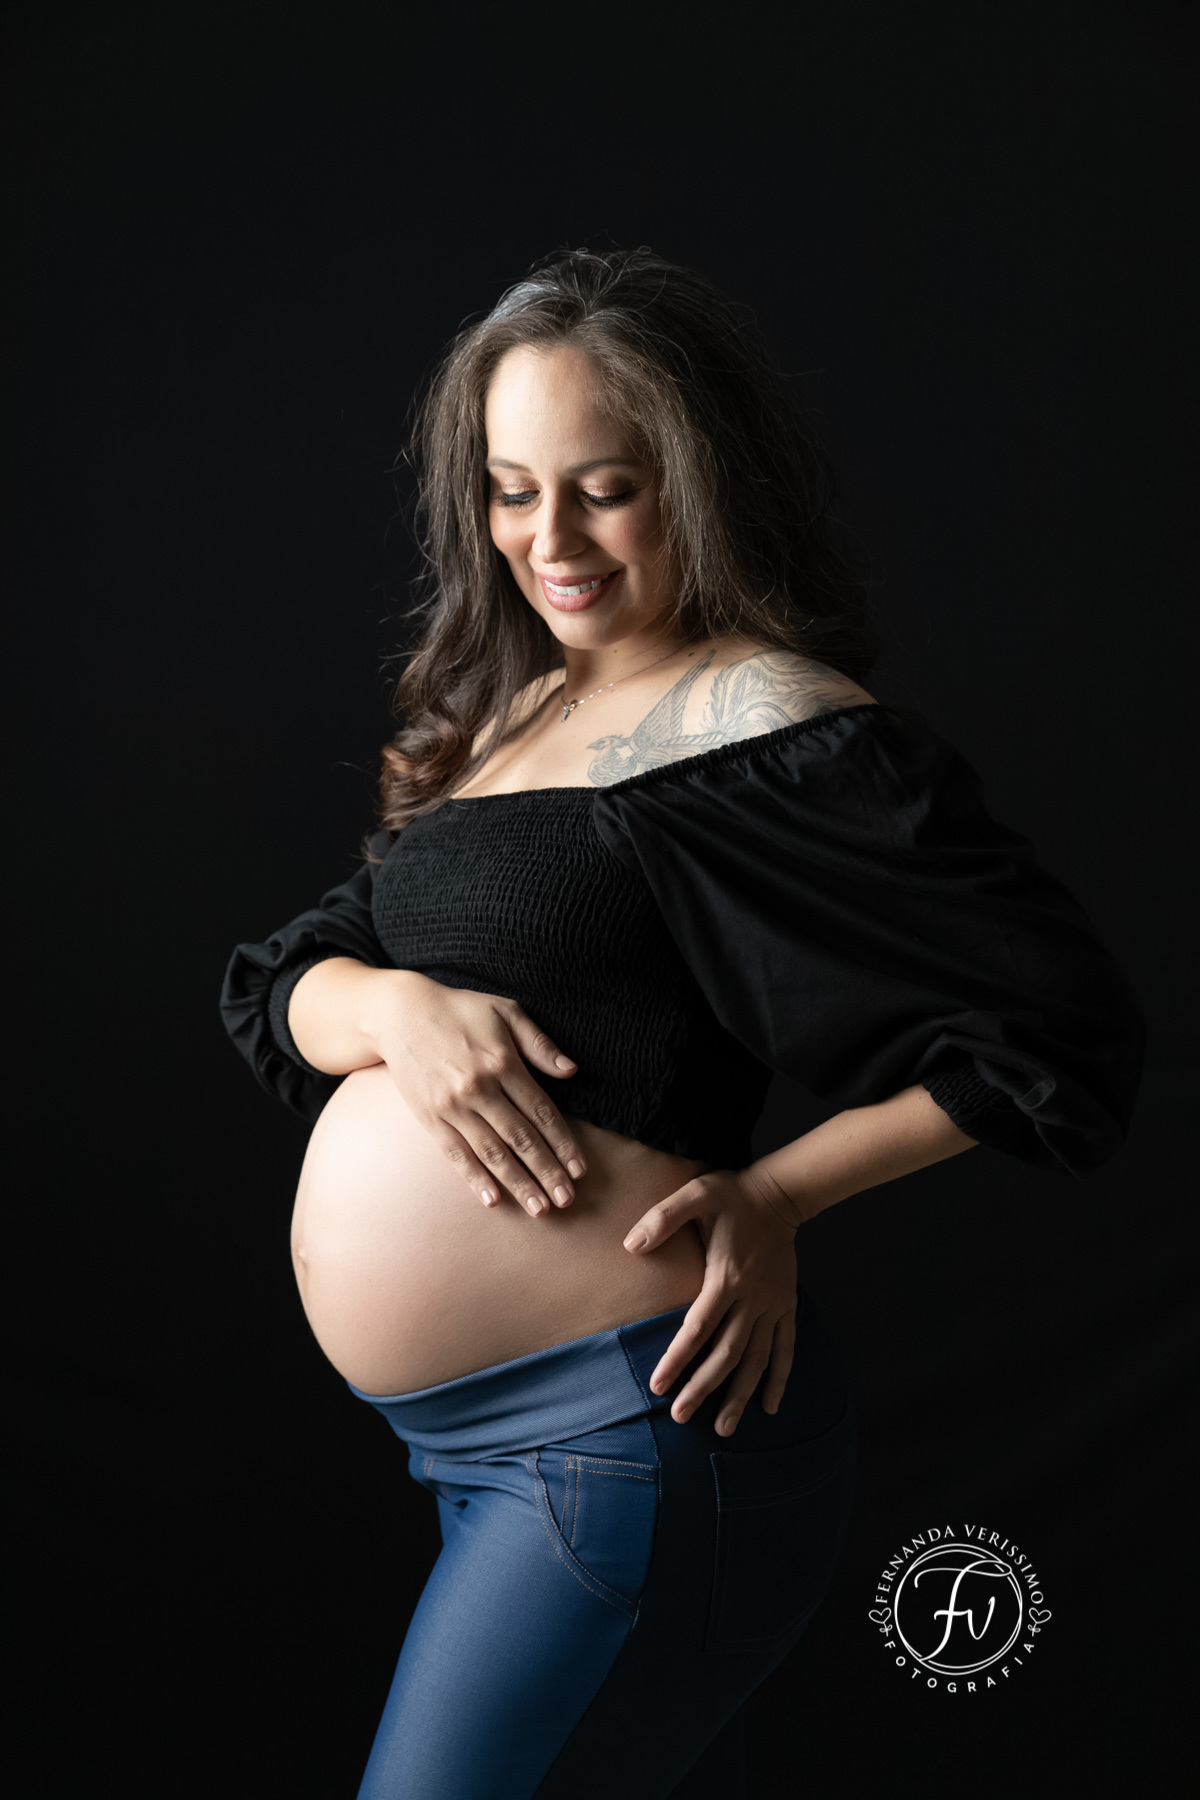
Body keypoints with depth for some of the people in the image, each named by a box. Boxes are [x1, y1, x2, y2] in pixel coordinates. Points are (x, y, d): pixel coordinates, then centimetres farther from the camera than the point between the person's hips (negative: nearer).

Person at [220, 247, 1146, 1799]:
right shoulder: (504, 716, 12)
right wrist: (394, 1006, -13)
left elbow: (1066, 1026, -12)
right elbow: (280, 990, 9)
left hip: (630, 1431, -8)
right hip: (474, 1443, 8)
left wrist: (776, 1191, -13)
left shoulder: (763, 720, -12)